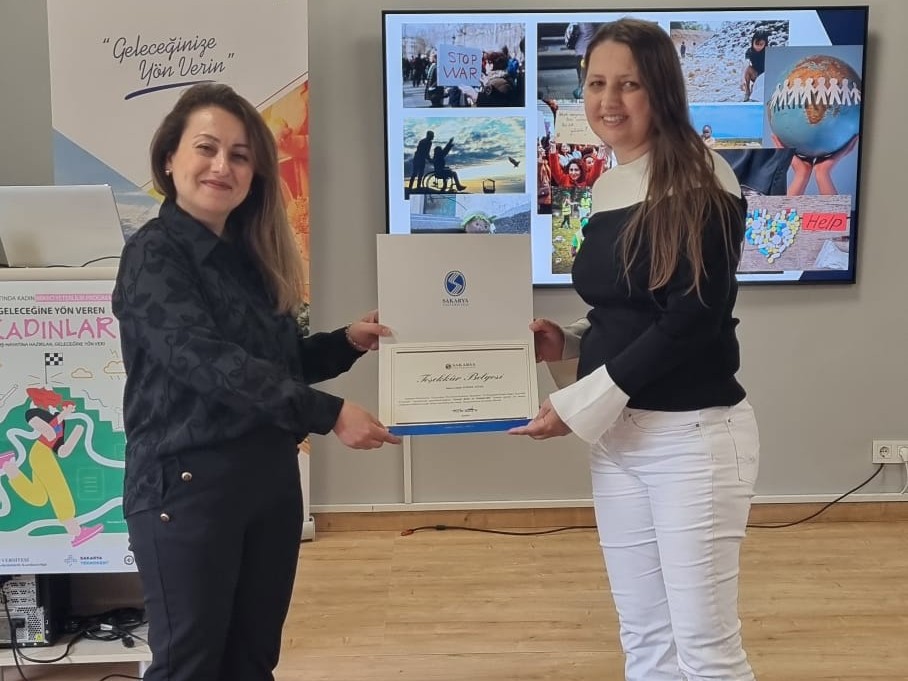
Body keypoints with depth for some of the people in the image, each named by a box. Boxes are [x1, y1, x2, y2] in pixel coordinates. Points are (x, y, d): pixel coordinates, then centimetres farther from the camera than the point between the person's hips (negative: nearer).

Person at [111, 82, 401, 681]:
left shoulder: (251, 255, 10)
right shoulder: (154, 254, -12)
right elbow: (206, 361, -25)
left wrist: (347, 343, -2)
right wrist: (327, 413, -30)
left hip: (271, 476, 7)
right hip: (187, 483, -7)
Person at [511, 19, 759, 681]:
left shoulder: (702, 180, -11)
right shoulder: (607, 188, 11)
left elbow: (694, 318, -18)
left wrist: (579, 405, -16)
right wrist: (567, 342, 3)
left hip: (692, 433, -7)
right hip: (617, 435, 7)